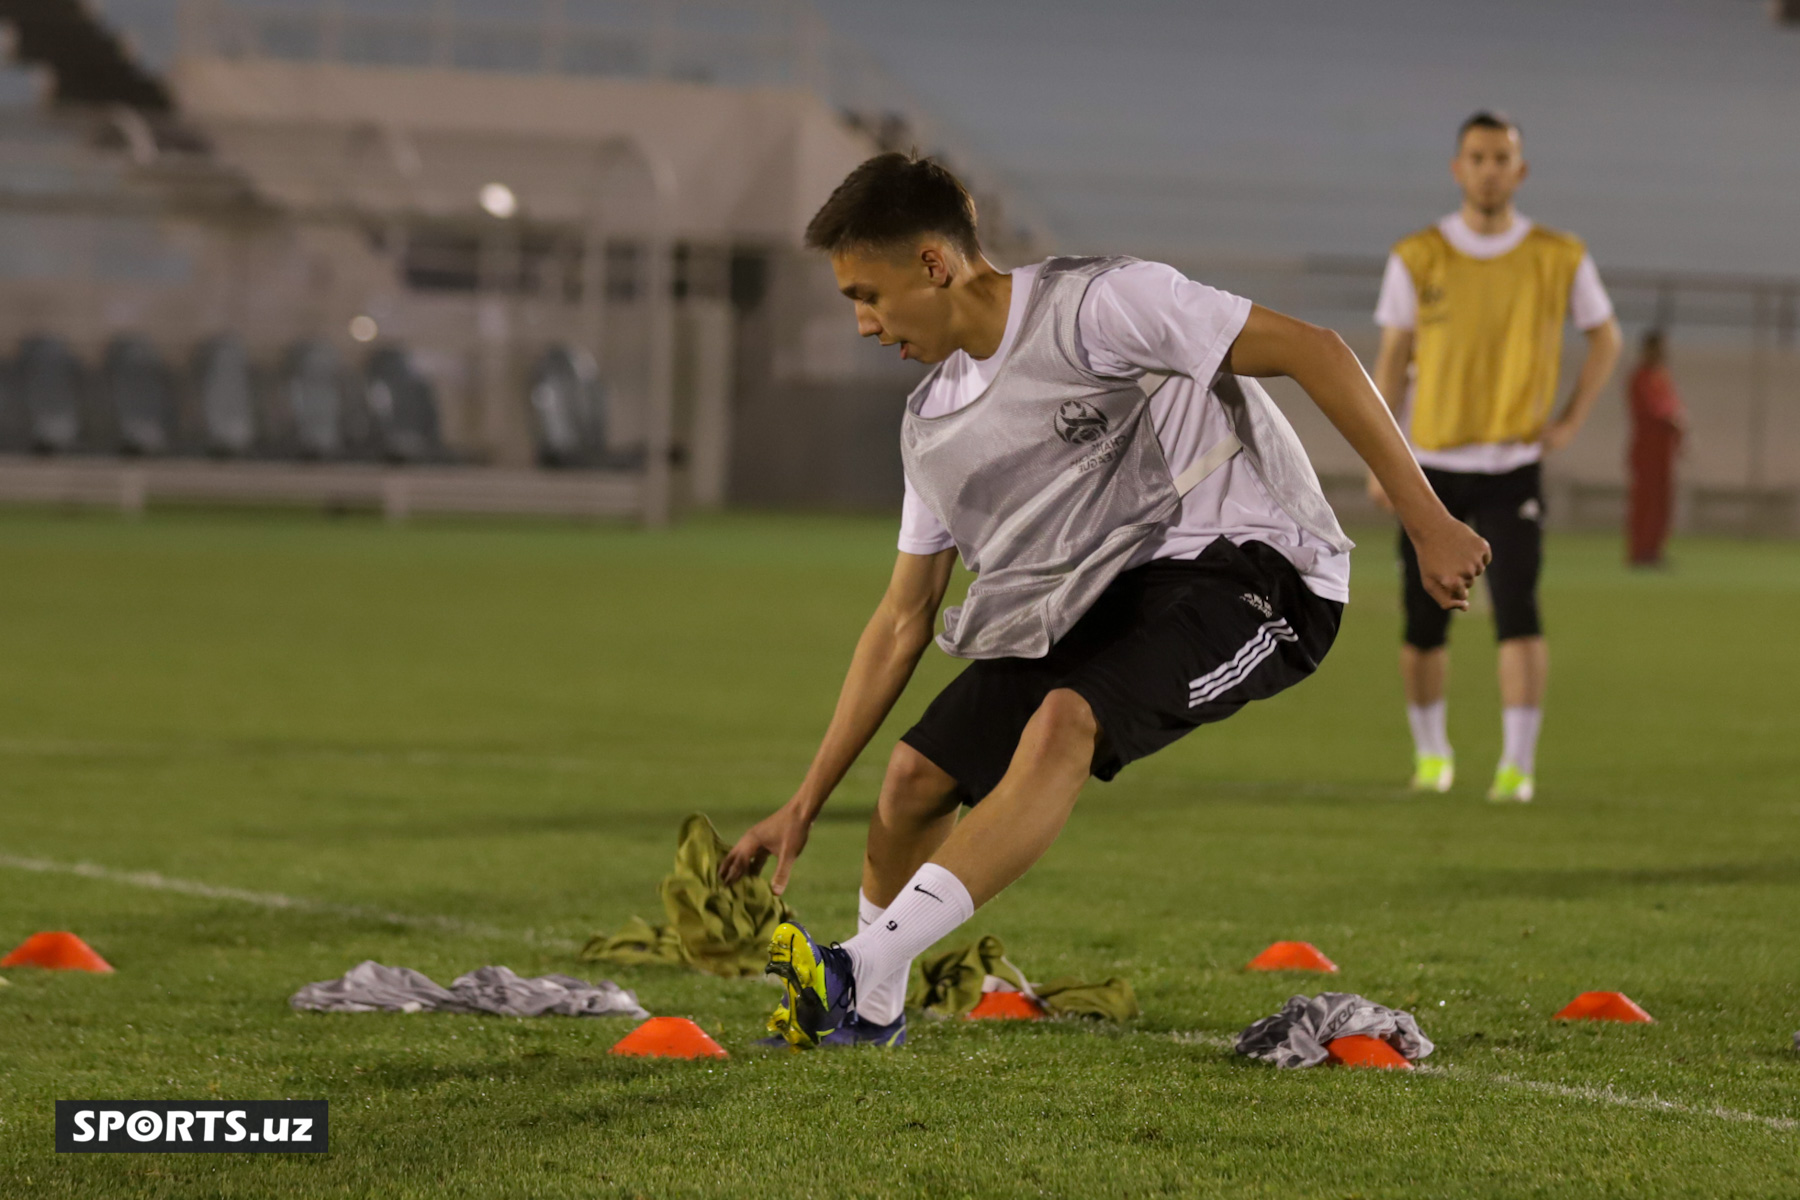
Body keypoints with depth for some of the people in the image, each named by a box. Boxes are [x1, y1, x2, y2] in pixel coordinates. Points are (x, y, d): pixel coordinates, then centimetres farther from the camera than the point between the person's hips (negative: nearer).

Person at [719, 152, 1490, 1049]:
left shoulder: (1098, 305, -15)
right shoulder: (932, 425, 10)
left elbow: (1312, 351, -16)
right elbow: (903, 620, 15)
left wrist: (1426, 522, -19)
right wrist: (807, 803, 12)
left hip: (1249, 565, -8)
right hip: (1098, 600, 8)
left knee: (1064, 721, -32)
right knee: (918, 773, -1)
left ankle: (861, 975, -37)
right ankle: (869, 1019, 23)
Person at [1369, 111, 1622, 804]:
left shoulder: (1559, 259, 0)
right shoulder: (1418, 258, 0)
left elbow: (1604, 337, 13)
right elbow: (1392, 358, 6)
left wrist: (1571, 422, 3)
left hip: (1514, 466, -1)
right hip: (1433, 466, 1)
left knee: (1518, 611, -16)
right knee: (1423, 626, 3)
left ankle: (1518, 765, -12)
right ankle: (1431, 752, 24)